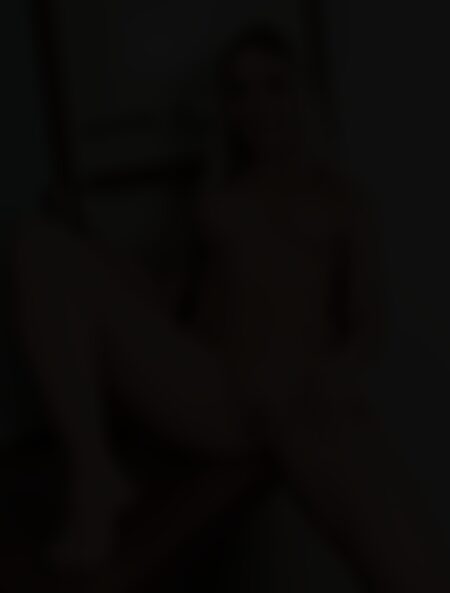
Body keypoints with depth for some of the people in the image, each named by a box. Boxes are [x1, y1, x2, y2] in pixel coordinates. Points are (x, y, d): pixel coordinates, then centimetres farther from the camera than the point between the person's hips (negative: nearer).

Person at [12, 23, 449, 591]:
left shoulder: (339, 198, 19)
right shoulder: (213, 200, 24)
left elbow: (370, 321, 11)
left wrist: (345, 367, -12)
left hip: (311, 410, -2)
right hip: (208, 397, 3)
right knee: (40, 243, -14)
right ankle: (95, 479, -19)